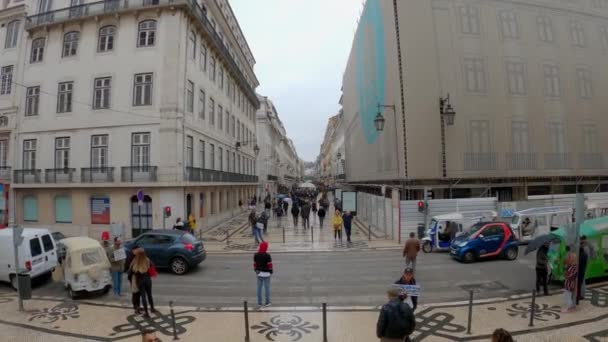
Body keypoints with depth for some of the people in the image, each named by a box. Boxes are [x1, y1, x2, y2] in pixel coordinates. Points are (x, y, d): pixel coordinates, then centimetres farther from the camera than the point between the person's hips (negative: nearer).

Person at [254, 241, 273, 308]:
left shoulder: (256, 255, -3)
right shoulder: (267, 255, -19)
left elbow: (255, 264, 2)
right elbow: (269, 264, -15)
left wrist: (256, 271, 15)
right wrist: (271, 271, -1)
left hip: (259, 273, 4)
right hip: (266, 273, -4)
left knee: (259, 287, 11)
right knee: (267, 287, 7)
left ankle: (259, 302, 18)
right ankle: (267, 302, 14)